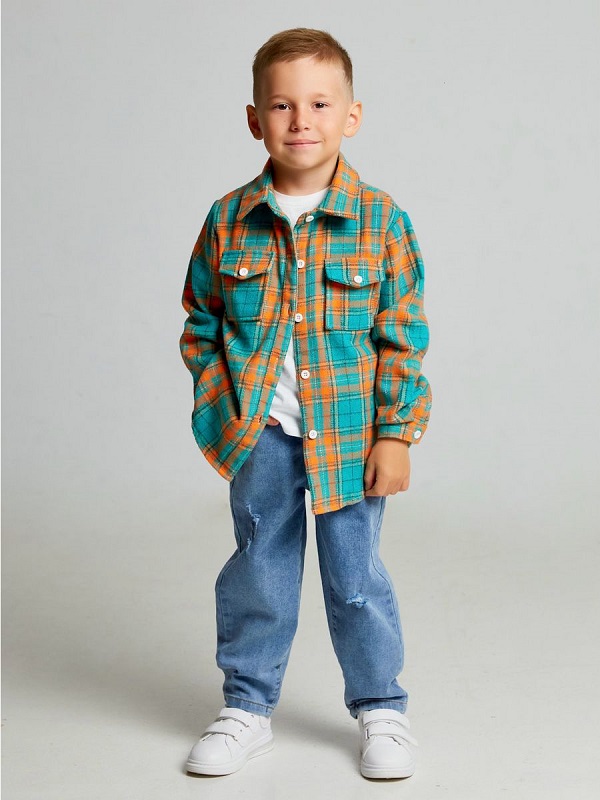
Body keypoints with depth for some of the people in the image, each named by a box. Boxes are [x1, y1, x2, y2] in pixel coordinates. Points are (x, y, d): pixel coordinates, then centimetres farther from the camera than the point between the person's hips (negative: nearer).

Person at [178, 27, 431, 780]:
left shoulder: (381, 221, -7)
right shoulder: (227, 221, -2)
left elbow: (404, 337, -4)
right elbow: (200, 326, 7)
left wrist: (395, 434, -7)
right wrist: (218, 409, -1)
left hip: (349, 435, -1)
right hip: (259, 437, 2)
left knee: (356, 576, 8)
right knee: (258, 572, 13)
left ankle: (380, 709, 26)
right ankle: (246, 706, 29)